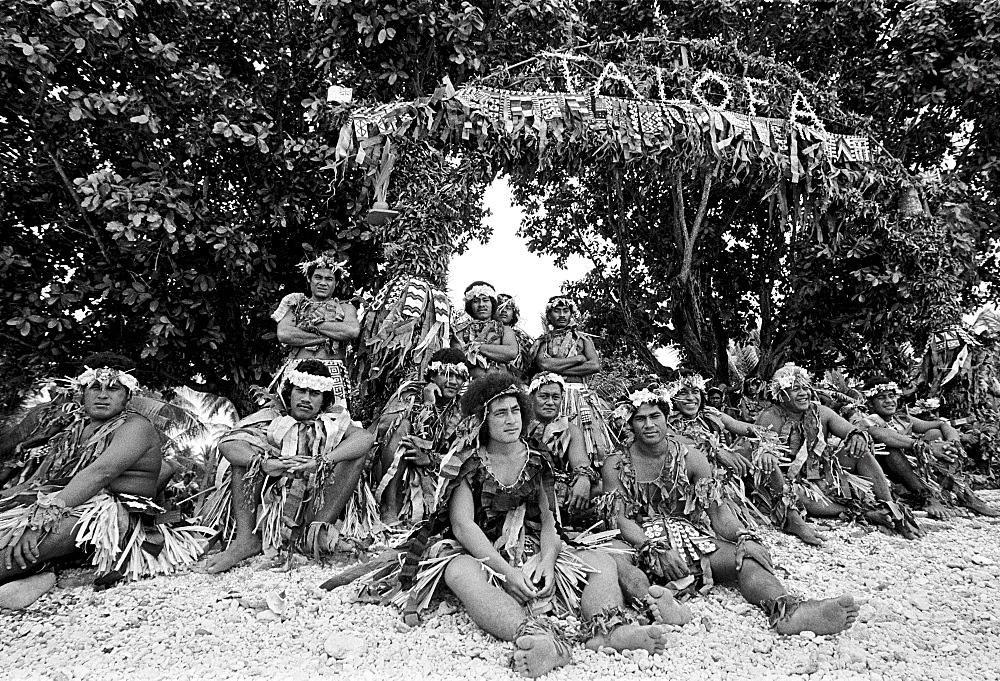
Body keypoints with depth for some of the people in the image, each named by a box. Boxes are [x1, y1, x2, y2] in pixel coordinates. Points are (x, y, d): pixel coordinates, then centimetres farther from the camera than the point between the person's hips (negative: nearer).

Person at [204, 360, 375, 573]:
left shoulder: (332, 422, 7)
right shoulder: (271, 418, 8)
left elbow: (366, 438, -15)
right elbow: (226, 443, -10)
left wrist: (322, 461, -31)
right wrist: (264, 463, -30)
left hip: (317, 507, -1)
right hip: (270, 506, 1)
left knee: (357, 452, -14)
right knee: (245, 447, -12)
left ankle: (317, 530, -26)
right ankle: (246, 539, -22)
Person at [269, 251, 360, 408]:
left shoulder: (345, 307, 13)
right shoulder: (296, 303, 15)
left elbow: (353, 330, -10)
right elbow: (283, 334, -3)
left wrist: (313, 324, -5)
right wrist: (326, 337, -7)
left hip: (332, 376, -1)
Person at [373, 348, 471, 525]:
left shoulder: (460, 411, 3)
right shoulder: (413, 394, -5)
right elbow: (382, 426, -21)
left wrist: (428, 458, -23)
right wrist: (427, 404, -23)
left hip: (428, 470, 2)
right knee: (404, 425, -28)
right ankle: (390, 509, -30)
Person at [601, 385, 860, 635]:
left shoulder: (690, 457, 7)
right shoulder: (616, 466, 2)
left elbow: (719, 509, 0)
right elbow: (620, 519, -6)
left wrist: (744, 537, -20)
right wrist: (655, 550, -22)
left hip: (691, 537, 0)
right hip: (640, 543, 0)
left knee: (745, 555, -30)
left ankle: (787, 609, -55)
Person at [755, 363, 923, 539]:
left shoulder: (820, 412, 2)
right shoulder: (770, 418, -12)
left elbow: (854, 432, -6)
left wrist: (859, 436, -28)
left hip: (826, 472, 5)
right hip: (794, 479, -4)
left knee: (859, 447, -16)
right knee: (798, 497, -38)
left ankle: (891, 508, -17)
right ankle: (867, 513, -28)